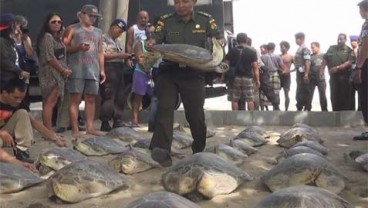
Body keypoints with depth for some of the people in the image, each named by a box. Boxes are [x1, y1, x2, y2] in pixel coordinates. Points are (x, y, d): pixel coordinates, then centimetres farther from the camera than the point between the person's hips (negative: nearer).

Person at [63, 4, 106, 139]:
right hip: (77, 70, -5)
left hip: (93, 71, 5)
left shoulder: (98, 32, 19)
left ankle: (90, 127, 11)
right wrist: (78, 47, -17)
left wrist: (102, 70, 11)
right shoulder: (72, 29, 4)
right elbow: (64, 48, -2)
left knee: (91, 99, 5)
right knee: (75, 99, -4)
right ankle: (75, 129, -1)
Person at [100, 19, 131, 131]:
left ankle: (118, 121, 14)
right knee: (108, 98, -8)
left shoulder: (117, 41, 24)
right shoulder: (103, 38, -3)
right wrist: (119, 55, -15)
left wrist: (126, 56, 10)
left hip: (119, 70, 9)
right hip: (109, 70, -9)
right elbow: (102, 55, -14)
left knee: (119, 98, 8)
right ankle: (105, 124, -3)